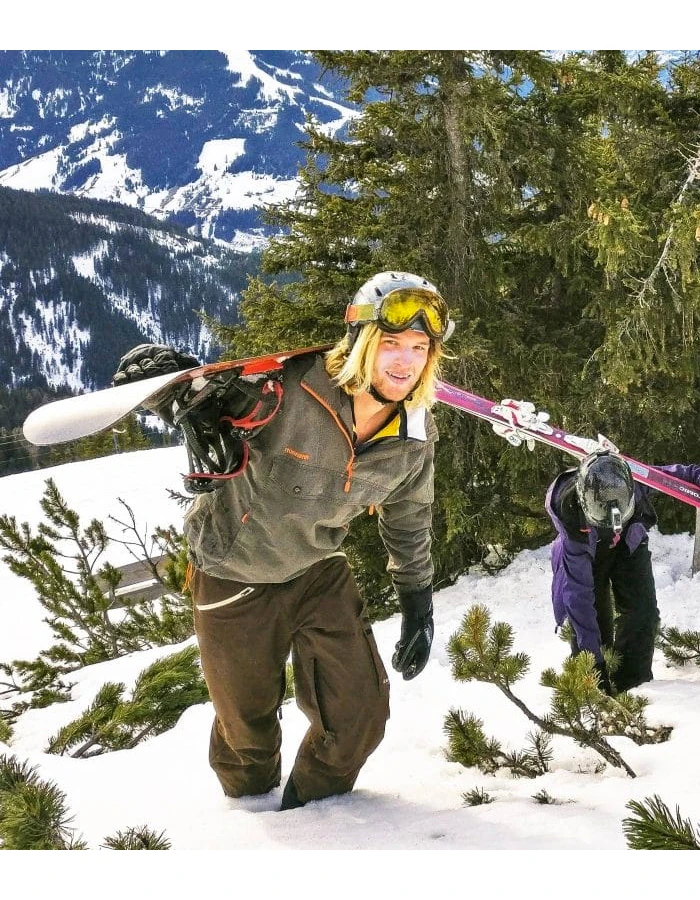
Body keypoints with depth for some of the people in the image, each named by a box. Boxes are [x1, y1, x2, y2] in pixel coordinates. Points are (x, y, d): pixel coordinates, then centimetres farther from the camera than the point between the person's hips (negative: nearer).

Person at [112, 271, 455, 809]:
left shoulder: (416, 437, -15)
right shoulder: (288, 387, -33)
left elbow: (408, 521, 5)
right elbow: (150, 364, -28)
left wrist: (418, 605, 10)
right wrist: (196, 407, -50)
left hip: (318, 569, 4)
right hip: (234, 573, -3)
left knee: (359, 714, 1)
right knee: (247, 722, 14)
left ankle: (311, 804, 32)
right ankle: (250, 800, 49)